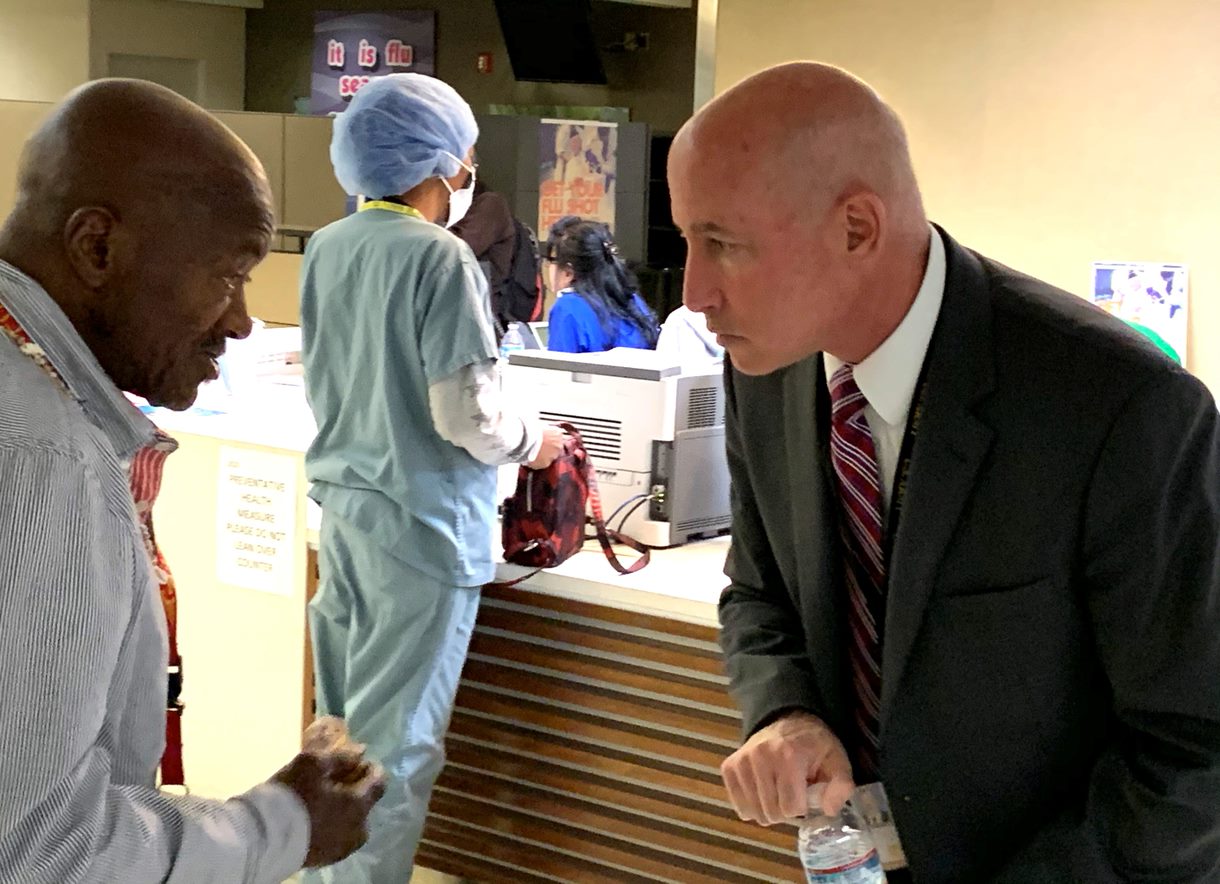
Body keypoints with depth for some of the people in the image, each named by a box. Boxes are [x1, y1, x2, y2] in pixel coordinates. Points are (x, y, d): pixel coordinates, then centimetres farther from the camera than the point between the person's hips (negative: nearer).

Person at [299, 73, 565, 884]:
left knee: (341, 725, 17)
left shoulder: (327, 249, 5)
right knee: (394, 742, 1)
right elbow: (467, 417, -19)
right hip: (420, 523, -7)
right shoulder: (440, 259, -17)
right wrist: (532, 442, 0)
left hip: (343, 504, 8)